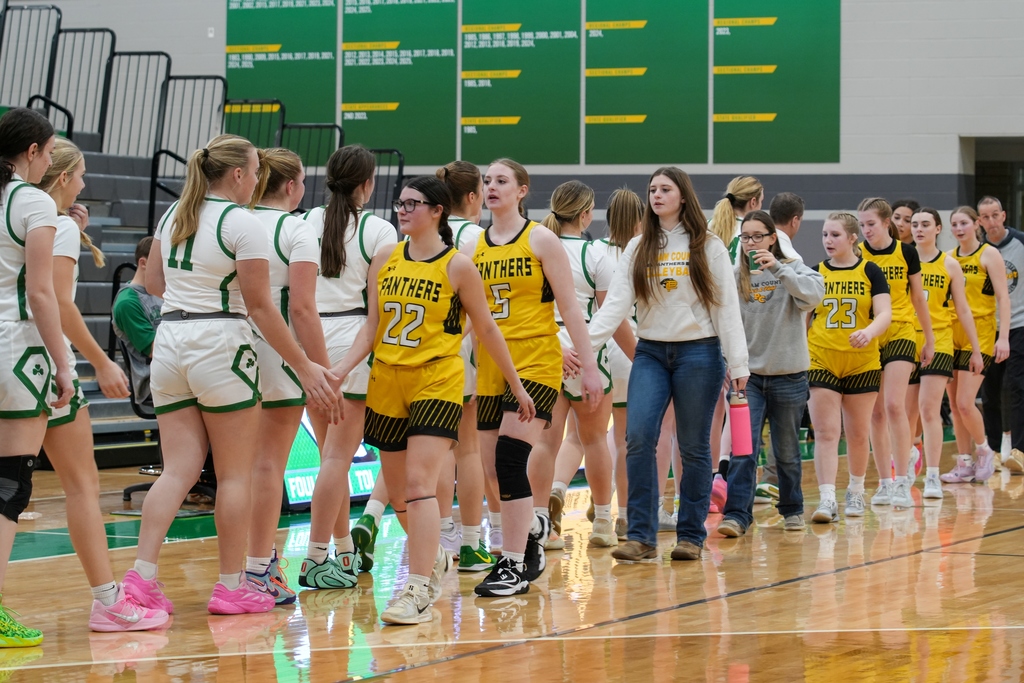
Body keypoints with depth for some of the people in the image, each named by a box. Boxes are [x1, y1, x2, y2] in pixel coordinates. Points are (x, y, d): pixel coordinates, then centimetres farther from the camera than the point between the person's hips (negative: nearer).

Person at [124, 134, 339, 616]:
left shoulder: (173, 214, 10)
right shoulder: (242, 224, -10)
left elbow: (154, 282, 18)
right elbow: (260, 307, -11)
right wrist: (304, 367, -7)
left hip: (170, 340, 6)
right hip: (220, 343, -6)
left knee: (178, 469, 5)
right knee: (235, 473, 4)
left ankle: (141, 576, -8)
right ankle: (232, 586, 8)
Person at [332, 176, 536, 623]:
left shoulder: (457, 266, -4)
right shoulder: (385, 260, 8)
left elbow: (486, 329, 3)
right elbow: (373, 326, 9)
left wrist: (517, 387, 7)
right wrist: (341, 369, -5)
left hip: (436, 381, -5)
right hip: (387, 383, 5)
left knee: (419, 484, -18)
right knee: (398, 493, 12)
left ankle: (418, 591, -18)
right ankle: (434, 558, 37)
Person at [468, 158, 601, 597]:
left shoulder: (540, 240, -2)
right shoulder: (473, 247, 10)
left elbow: (569, 307, -2)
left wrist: (589, 364, -5)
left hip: (536, 360, -5)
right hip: (490, 367, 5)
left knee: (510, 458, -16)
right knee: (494, 466, 6)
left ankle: (515, 568, -10)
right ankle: (533, 526, 34)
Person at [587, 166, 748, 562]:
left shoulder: (708, 248, 2)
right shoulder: (637, 249, 9)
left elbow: (727, 307, -1)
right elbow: (617, 303, 1)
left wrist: (738, 363, -7)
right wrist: (583, 342, -14)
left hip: (698, 352, -2)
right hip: (650, 352, 2)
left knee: (693, 447, 2)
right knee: (638, 437, -12)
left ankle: (691, 536, 12)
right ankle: (641, 536, -8)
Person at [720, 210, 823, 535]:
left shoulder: (792, 268, -1)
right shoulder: (735, 275, 3)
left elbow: (814, 294, -22)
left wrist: (777, 268, -29)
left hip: (788, 374, -1)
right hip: (747, 374, 1)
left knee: (787, 450, 10)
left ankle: (792, 509, 27)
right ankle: (736, 514, -12)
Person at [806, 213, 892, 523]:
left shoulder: (871, 272, 0)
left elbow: (885, 314, -8)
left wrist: (869, 333, -28)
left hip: (862, 363, 0)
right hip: (821, 362, 0)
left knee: (857, 434, 9)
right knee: (825, 433, -9)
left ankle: (856, 492, 27)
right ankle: (827, 499, -13)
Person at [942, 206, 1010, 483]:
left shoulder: (988, 254, -3)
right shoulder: (948, 258, 11)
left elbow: (1003, 297, -8)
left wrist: (1003, 337, -16)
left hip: (980, 333, -5)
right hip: (952, 334, 5)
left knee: (965, 403, -13)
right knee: (954, 405, 5)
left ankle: (984, 451, 10)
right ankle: (964, 463, 13)